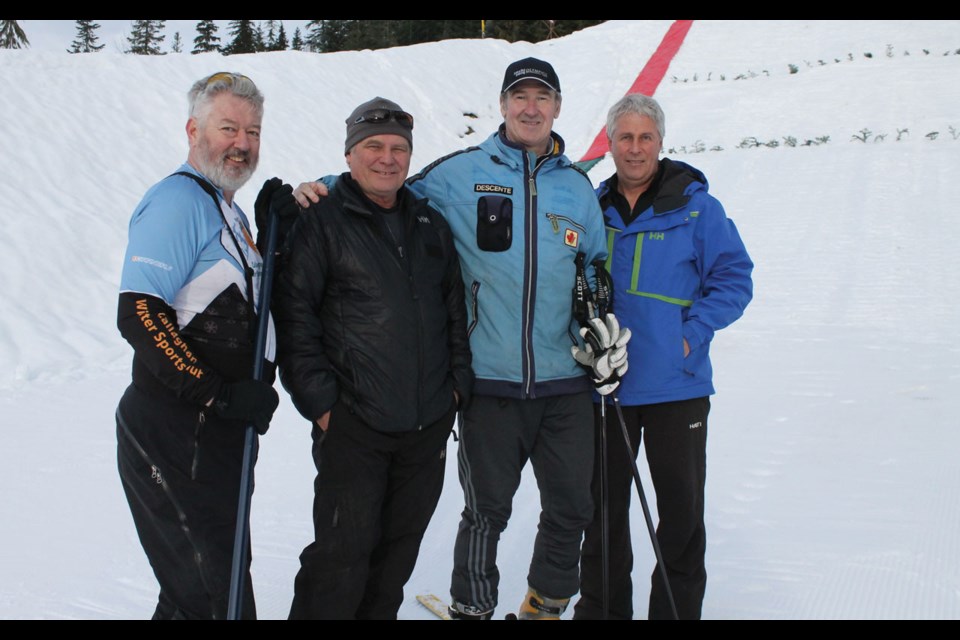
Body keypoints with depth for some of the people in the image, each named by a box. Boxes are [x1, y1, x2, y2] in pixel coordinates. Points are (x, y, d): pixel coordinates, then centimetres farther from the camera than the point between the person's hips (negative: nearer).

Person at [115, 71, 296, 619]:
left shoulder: (227, 209, 19)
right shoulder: (178, 199, -12)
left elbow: (249, 301, 18)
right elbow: (139, 315, -21)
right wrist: (219, 394, -24)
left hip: (218, 432, 10)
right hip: (176, 435, -10)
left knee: (216, 578, 17)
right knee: (212, 595, -5)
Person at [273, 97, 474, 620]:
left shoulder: (431, 224, 13)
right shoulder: (321, 223, -3)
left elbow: (455, 308, 19)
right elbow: (293, 317, -7)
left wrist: (459, 380, 10)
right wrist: (318, 399, -11)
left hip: (429, 424, 5)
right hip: (353, 425, -5)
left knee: (399, 548, 15)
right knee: (342, 555, -6)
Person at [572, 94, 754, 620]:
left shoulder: (695, 206, -3)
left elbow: (734, 278, -2)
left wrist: (692, 332, -13)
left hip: (676, 385, -2)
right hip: (603, 384, 3)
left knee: (681, 506, 6)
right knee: (603, 503, 12)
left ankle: (677, 606, 23)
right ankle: (600, 606, 26)